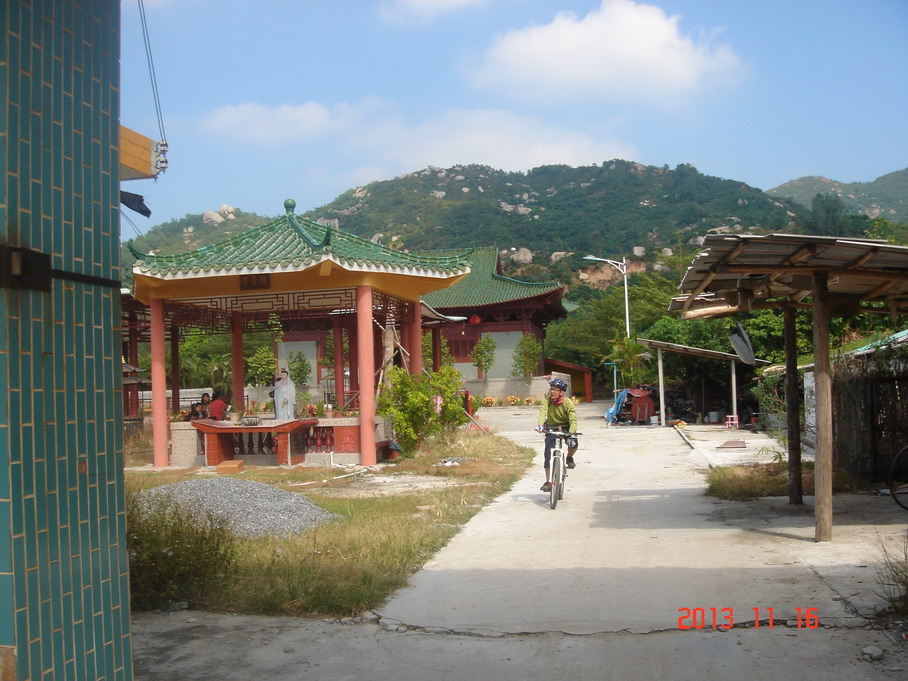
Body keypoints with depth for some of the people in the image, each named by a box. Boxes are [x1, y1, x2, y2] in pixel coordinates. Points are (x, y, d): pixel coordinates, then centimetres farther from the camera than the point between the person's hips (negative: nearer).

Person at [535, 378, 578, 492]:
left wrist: (571, 433, -46)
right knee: (548, 454, -9)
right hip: (552, 428, 2)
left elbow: (573, 420, -29)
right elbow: (543, 412, -33)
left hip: (566, 428, -1)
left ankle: (569, 458, 6)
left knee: (573, 444, -30)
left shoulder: (568, 403, -23)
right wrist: (540, 425, -52)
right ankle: (548, 481, 3)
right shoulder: (547, 400, -18)